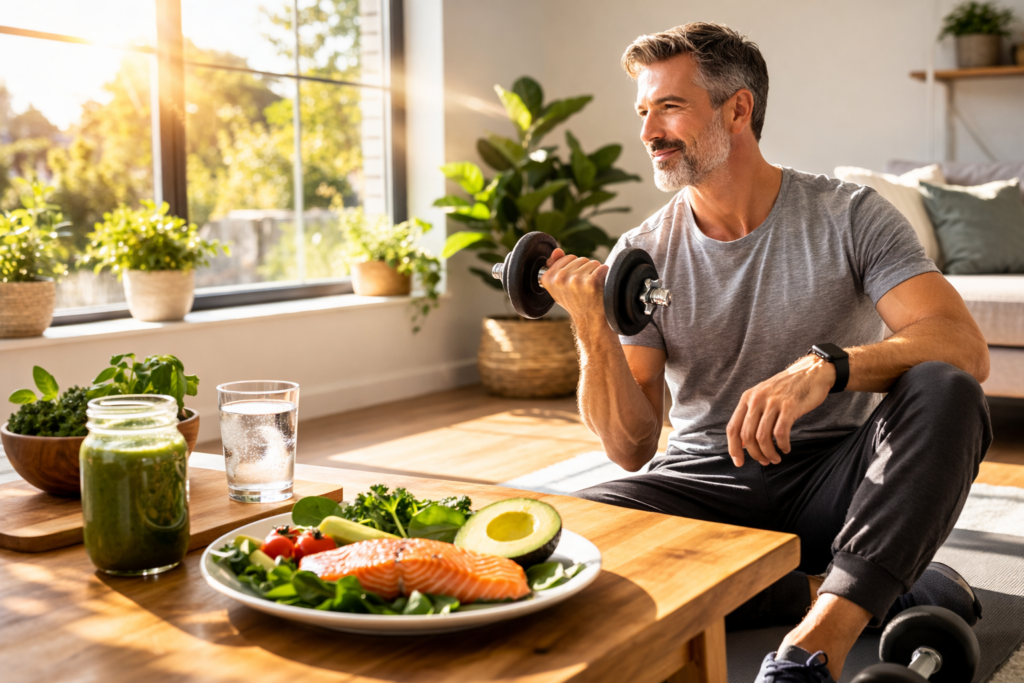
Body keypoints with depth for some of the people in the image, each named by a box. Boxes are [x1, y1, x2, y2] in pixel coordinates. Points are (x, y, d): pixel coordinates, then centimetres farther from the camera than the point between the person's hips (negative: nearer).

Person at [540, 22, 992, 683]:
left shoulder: (849, 217, -4)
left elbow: (966, 347, -19)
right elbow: (632, 448, -4)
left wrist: (826, 365, -36)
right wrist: (592, 328, -21)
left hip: (833, 480, -1)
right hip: (708, 484, 2)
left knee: (944, 389, -29)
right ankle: (881, 594, -19)